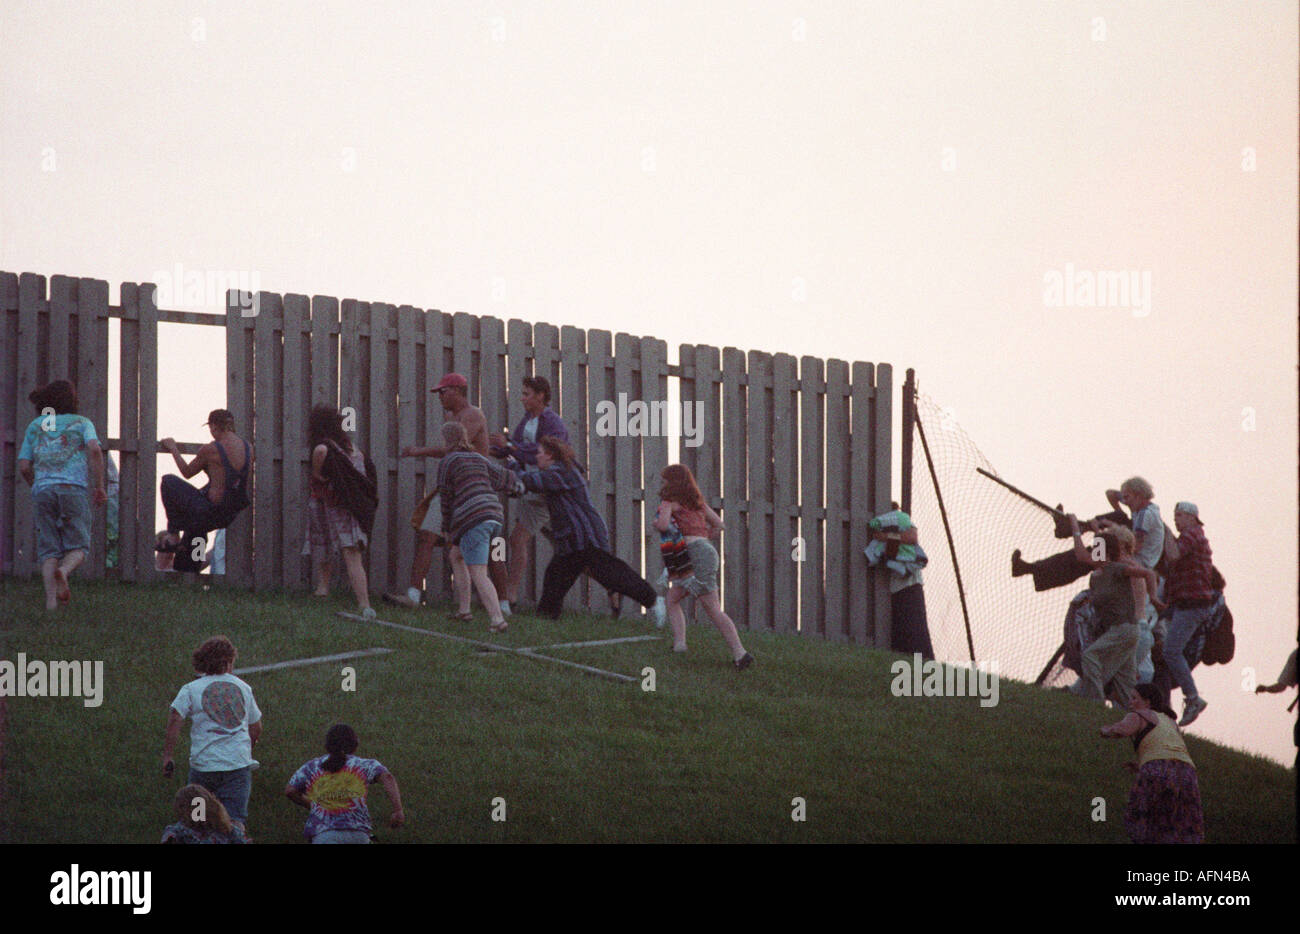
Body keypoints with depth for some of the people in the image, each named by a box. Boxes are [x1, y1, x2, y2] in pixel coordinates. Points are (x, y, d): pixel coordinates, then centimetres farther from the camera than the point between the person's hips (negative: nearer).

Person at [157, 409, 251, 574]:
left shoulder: (210, 450, -16)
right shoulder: (248, 448, 0)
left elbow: (187, 472, 0)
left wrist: (173, 449, 15)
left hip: (211, 512, -6)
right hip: (231, 515, 6)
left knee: (169, 481, 12)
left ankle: (174, 535, 14)